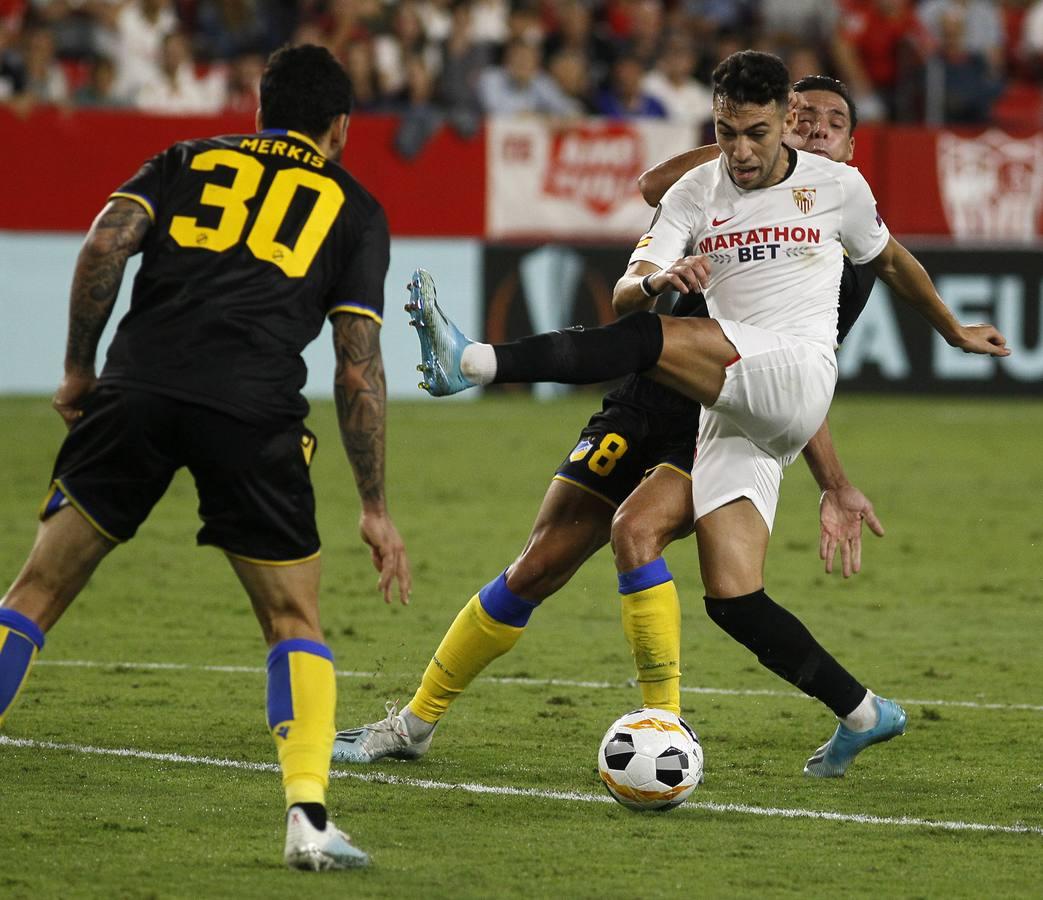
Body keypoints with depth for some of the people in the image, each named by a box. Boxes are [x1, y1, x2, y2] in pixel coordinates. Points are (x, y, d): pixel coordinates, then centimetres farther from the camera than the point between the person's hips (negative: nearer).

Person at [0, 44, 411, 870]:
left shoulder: (187, 161, 24)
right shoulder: (354, 208, 20)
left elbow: (106, 244, 5)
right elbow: (358, 371, 13)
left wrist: (79, 369, 14)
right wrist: (375, 508, 16)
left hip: (137, 392, 1)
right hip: (253, 412, -1)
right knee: (296, 623, 12)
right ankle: (308, 816, -5)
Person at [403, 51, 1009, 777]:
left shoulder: (837, 186, 9)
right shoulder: (695, 195, 12)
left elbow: (890, 261, 30)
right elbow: (625, 295, 0)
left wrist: (953, 330, 42)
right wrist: (658, 280, -24)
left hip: (797, 377, -4)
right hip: (730, 415, 4)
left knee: (652, 340, -30)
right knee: (731, 598, -8)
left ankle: (473, 363, -39)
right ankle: (863, 714, 7)